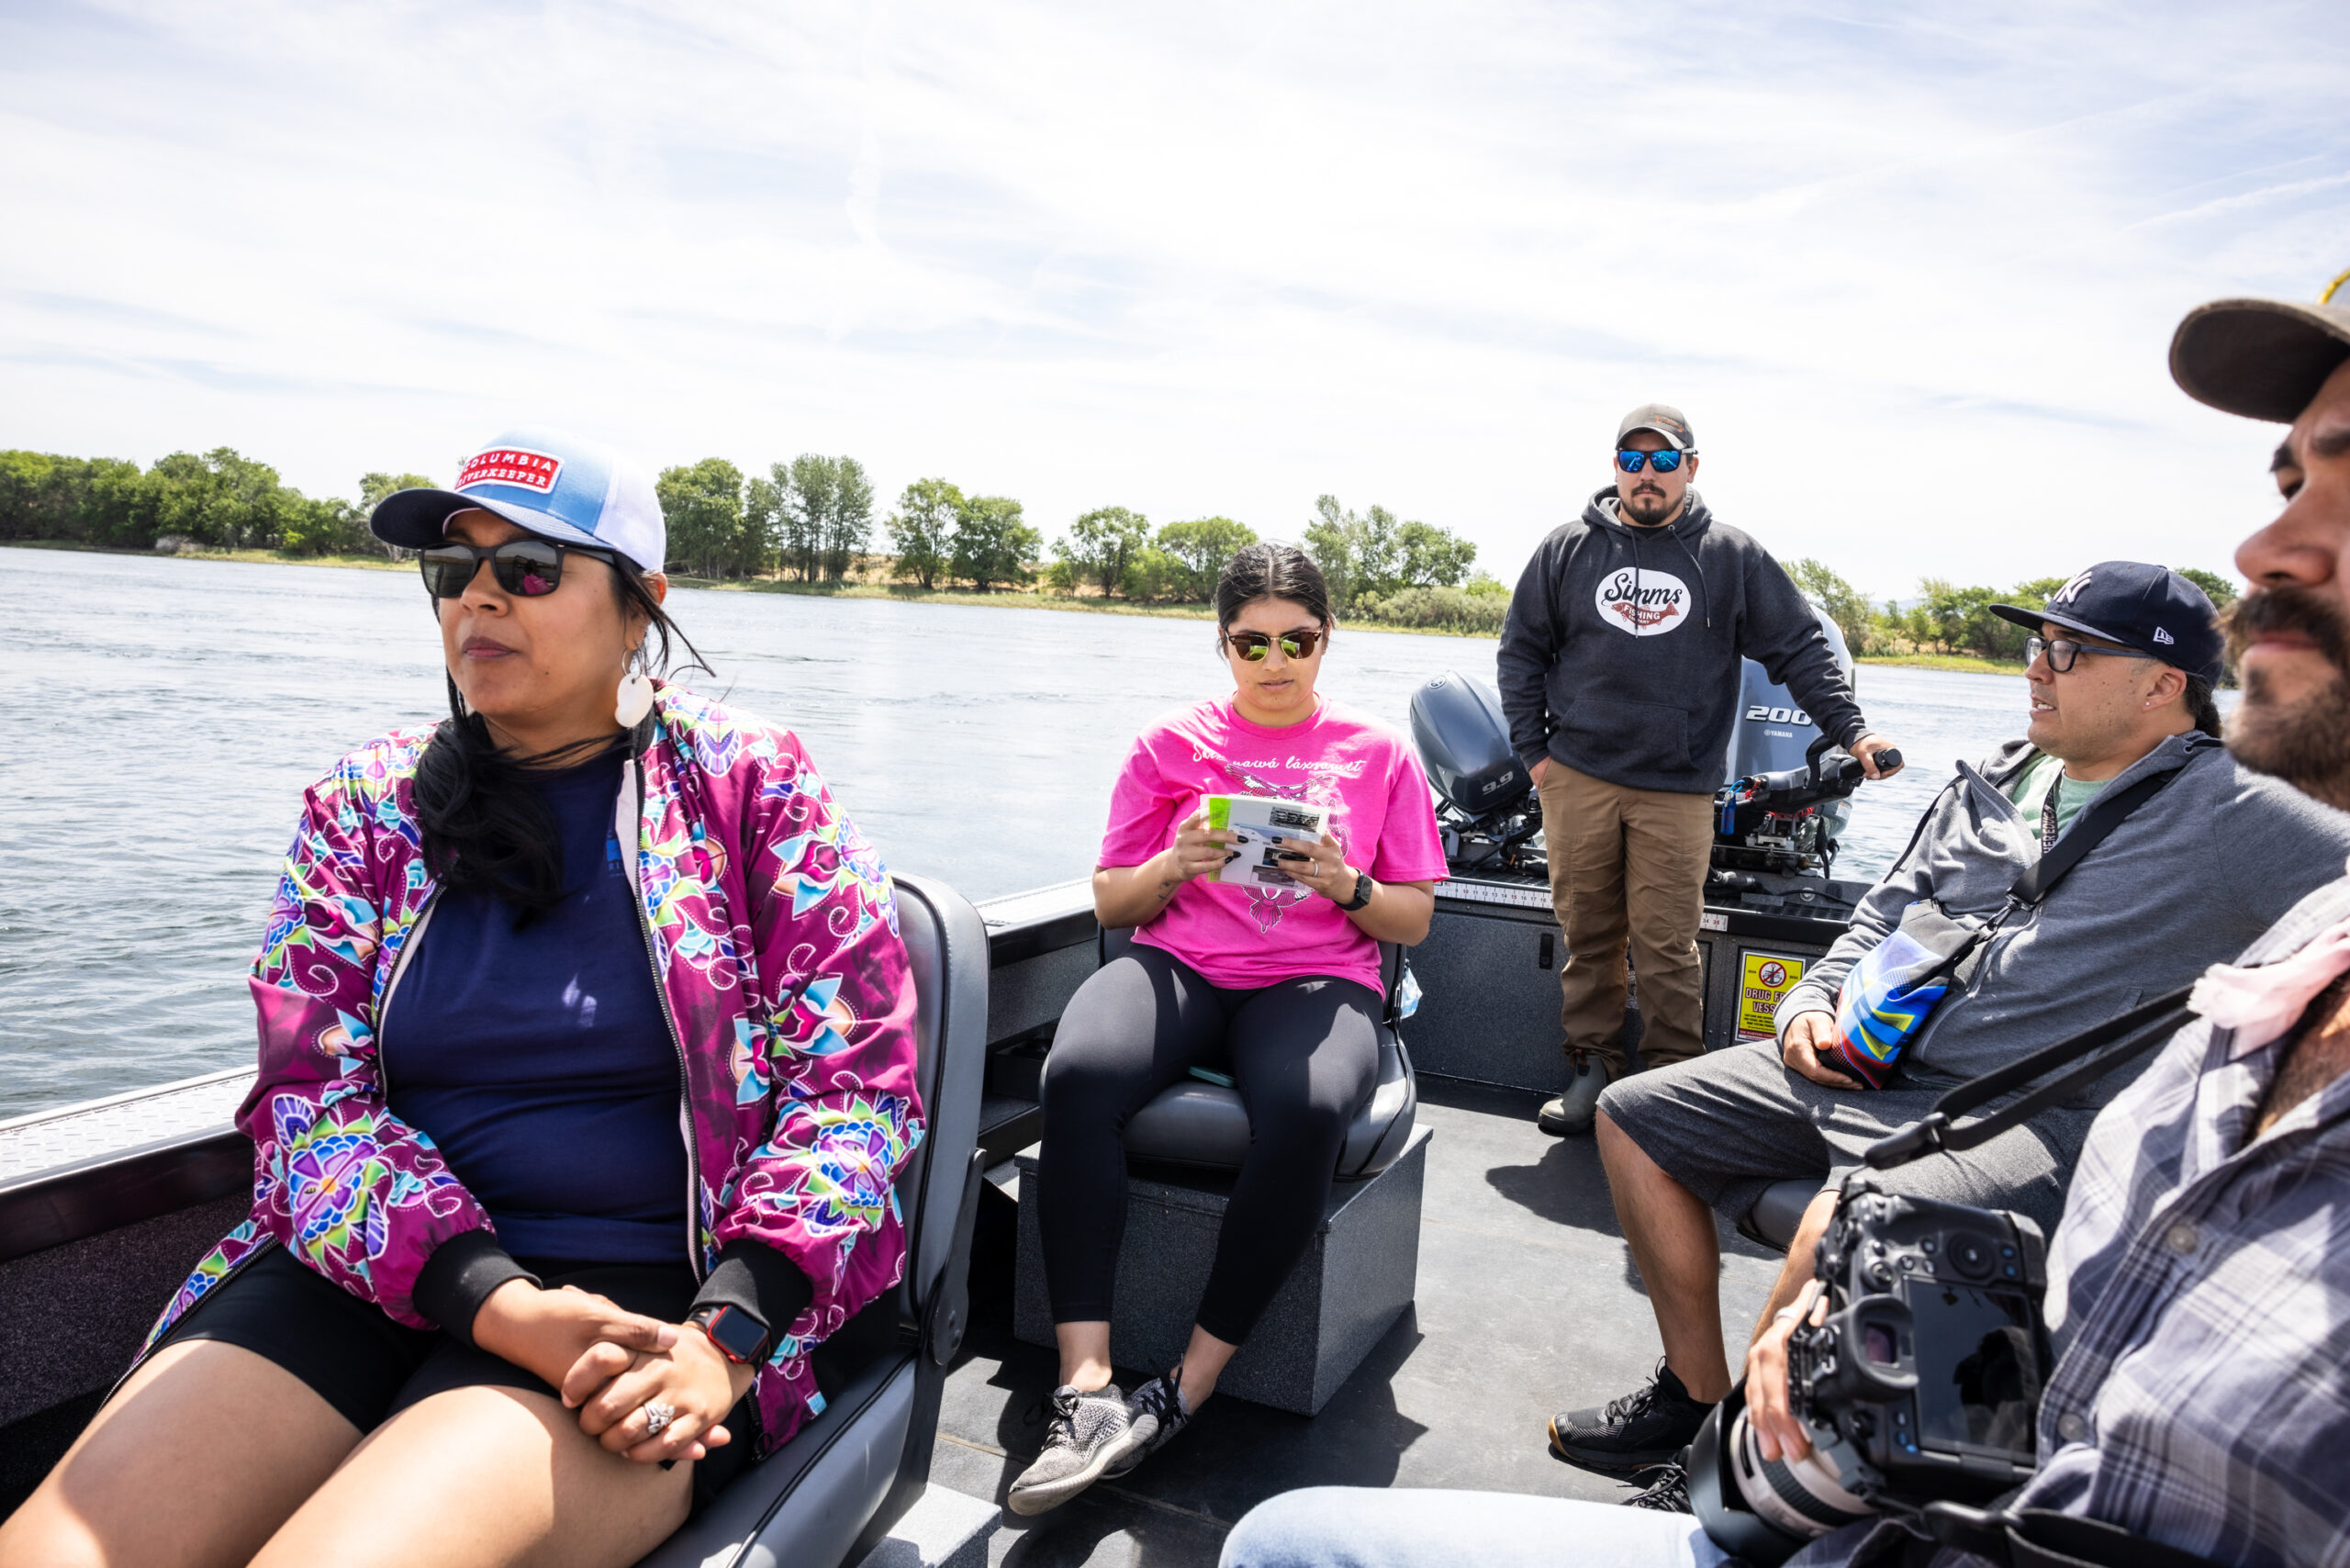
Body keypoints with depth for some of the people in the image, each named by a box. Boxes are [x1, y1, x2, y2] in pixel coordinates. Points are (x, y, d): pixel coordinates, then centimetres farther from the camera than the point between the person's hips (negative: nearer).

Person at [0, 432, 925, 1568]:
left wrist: (726, 1336, -17)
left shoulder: (754, 787, 0)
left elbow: (853, 1080, -4)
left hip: (649, 1293, -3)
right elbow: (309, 1089, 1)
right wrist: (498, 1302, -16)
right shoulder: (368, 804, 9)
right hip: (382, 1267, 4)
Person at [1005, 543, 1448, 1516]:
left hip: (1317, 980, -1)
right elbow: (1111, 901, 13)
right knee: (1077, 1075, -33)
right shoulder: (1171, 744, 13)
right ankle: (1085, 1389, -29)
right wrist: (1174, 866, -9)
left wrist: (1346, 885, -9)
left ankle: (1187, 1391, -23)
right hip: (1178, 966, 1)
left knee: (1306, 1110, -37)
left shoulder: (1378, 753, 12)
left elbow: (1414, 921, 12)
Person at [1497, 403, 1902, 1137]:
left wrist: (1852, 730, -1)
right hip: (1577, 780, 2)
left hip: (1677, 791, -1)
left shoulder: (1732, 558, 8)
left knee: (1667, 944, -3)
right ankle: (1593, 1067, 19)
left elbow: (1802, 650, 9)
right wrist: (1534, 749, 6)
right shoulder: (1568, 549, 10)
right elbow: (1522, 649, 14)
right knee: (1587, 933, 6)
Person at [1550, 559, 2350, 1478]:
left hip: (2032, 1117, -7)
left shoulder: (2229, 815, -3)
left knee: (1850, 1222, -38)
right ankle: (1696, 1393, 14)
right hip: (1862, 1065, 8)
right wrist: (1812, 1003, 6)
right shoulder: (1993, 784, 16)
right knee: (1634, 1116, 4)